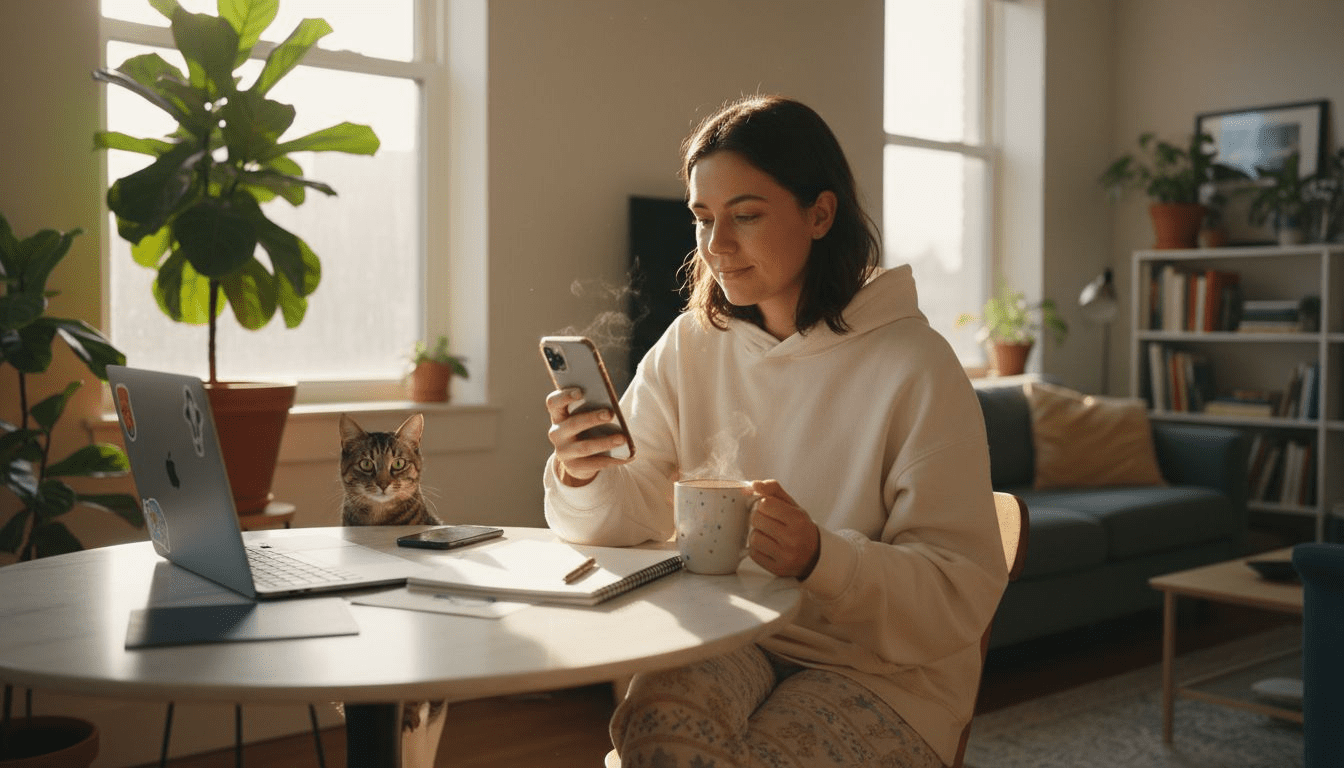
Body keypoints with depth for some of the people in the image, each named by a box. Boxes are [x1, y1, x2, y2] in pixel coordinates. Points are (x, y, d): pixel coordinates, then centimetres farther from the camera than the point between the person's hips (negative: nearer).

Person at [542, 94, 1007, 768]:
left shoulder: (915, 368, -12)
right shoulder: (690, 347, 5)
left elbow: (961, 595, -15)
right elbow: (630, 517, 2)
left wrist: (820, 559, -32)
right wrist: (582, 477, -21)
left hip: (880, 666, -2)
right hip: (724, 632, 3)